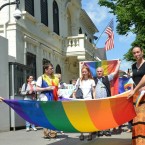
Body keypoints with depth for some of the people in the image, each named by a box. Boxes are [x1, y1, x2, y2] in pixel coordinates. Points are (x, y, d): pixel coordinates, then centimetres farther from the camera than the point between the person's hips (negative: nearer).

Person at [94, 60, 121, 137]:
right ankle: (100, 130, 6)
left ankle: (107, 130, 6)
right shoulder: (93, 79, 12)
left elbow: (115, 72, 14)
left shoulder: (107, 78, 12)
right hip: (97, 101, 0)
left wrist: (118, 63, 17)